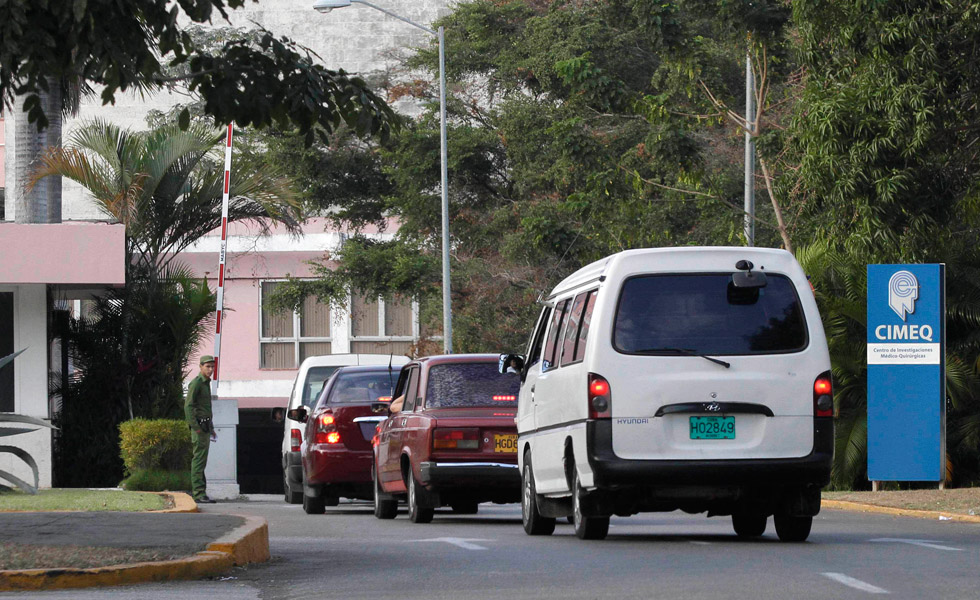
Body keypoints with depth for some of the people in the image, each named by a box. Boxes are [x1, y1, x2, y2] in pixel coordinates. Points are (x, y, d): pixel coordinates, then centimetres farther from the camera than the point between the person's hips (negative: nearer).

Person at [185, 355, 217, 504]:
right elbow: (188, 406, -18)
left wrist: (211, 429, 23)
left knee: (200, 461, 10)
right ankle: (199, 493, -16)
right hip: (199, 426, -10)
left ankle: (197, 491, 13)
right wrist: (196, 428, -22)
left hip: (205, 428, 10)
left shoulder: (206, 384, 19)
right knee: (199, 460, -12)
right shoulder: (196, 383, -11)